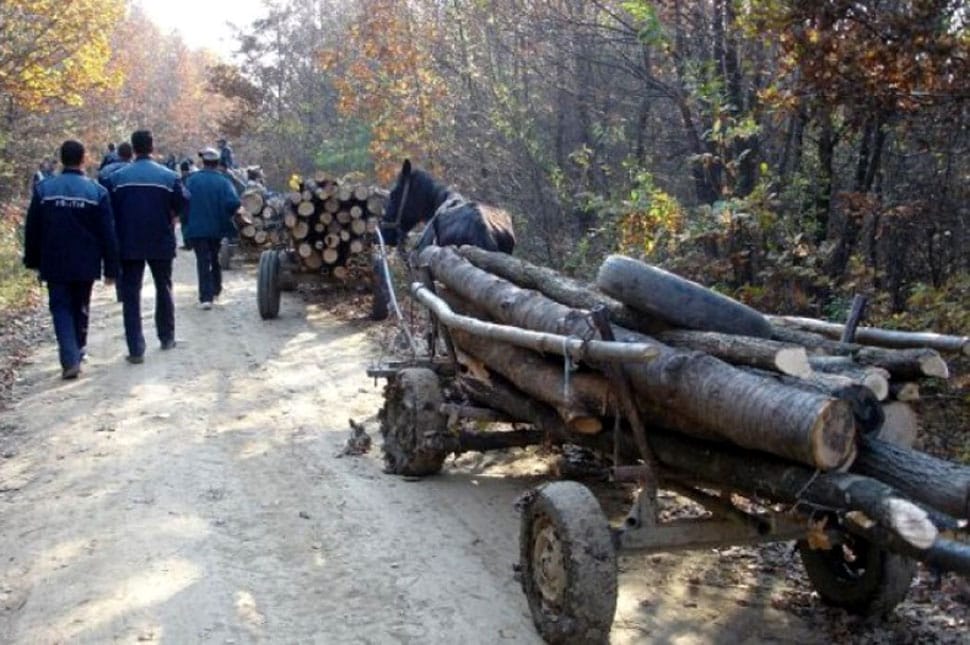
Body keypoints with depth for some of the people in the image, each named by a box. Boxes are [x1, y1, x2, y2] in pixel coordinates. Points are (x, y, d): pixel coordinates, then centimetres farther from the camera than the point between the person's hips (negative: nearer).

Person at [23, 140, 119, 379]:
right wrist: (110, 268, 0)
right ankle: (76, 357, 24)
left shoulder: (43, 189, -3)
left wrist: (33, 261, 13)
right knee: (80, 310, 15)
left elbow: (32, 230, 2)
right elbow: (108, 234, -4)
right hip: (85, 265, 1)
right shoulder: (97, 191, -5)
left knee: (61, 308, 3)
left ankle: (70, 359, -12)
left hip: (54, 265, -1)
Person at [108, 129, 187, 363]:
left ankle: (136, 349, -3)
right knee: (163, 289, 19)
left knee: (131, 294, 3)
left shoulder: (118, 177, -5)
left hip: (129, 244, 0)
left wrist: (122, 229, 11)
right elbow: (182, 203, -8)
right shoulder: (168, 176, -8)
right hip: (161, 242, 0)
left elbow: (111, 210, -3)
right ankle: (167, 337, 29)